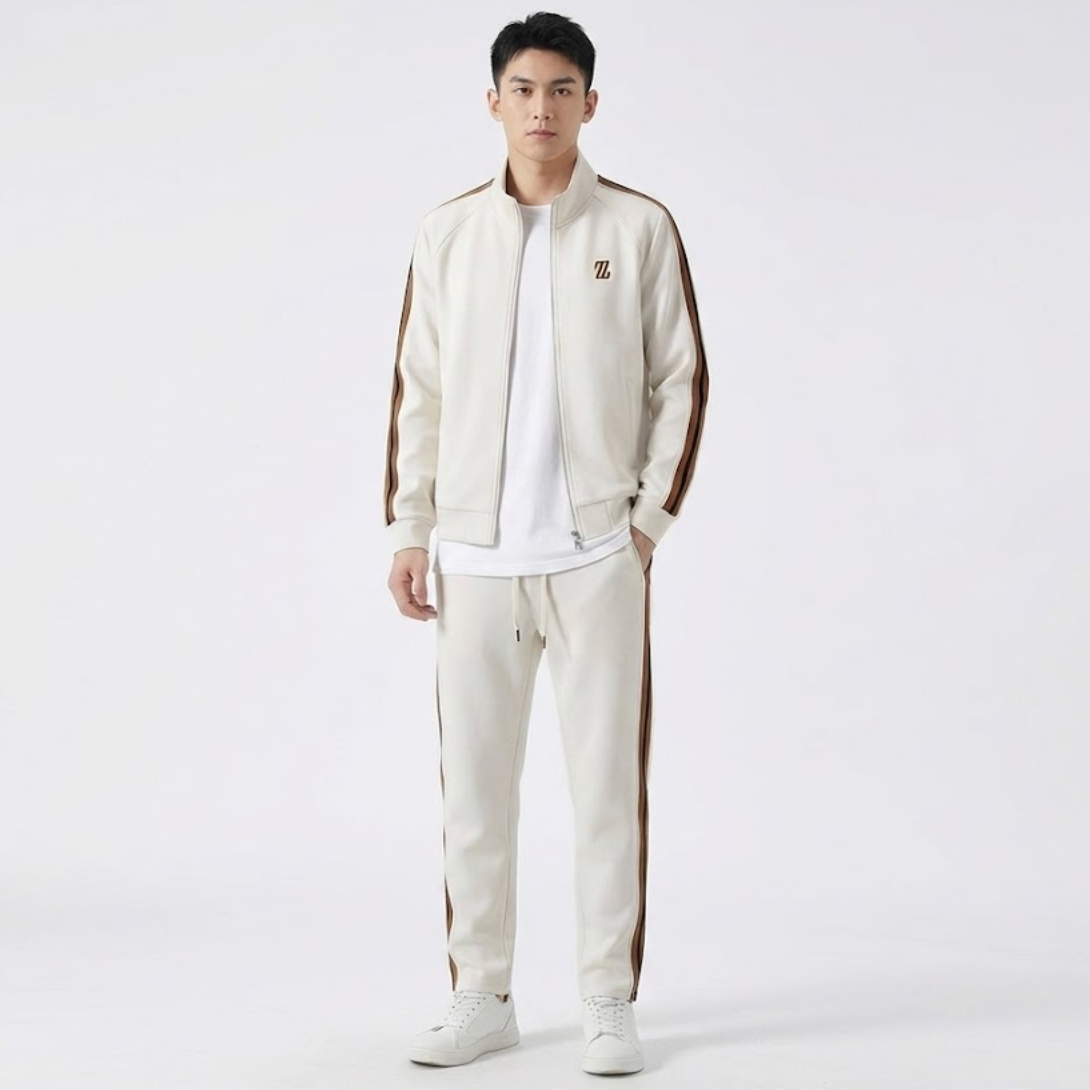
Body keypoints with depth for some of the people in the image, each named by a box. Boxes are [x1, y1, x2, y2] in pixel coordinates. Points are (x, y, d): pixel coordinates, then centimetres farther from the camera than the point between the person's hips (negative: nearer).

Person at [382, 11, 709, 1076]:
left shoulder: (639, 227, 1)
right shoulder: (447, 233, 6)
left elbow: (682, 379, 4)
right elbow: (417, 389, 9)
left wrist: (653, 512, -1)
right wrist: (407, 528, 6)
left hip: (597, 551, -2)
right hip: (474, 554, 2)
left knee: (608, 780, 1)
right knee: (472, 782, 6)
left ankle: (609, 1002, 12)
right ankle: (480, 997, 18)